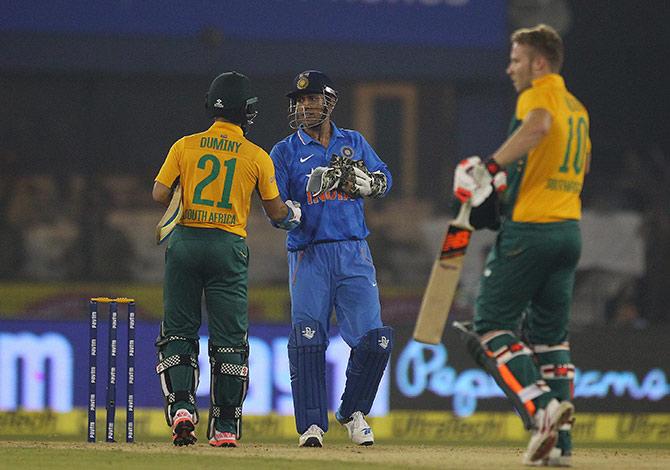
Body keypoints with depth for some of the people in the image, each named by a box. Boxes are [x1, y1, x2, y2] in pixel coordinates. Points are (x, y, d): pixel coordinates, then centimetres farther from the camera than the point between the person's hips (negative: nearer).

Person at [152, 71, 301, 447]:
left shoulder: (185, 146, 2)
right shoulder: (257, 157, 1)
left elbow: (160, 194, -2)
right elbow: (277, 212, 7)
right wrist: (293, 214, 29)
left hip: (184, 242, 1)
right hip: (229, 247, -1)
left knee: (178, 333, 9)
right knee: (229, 340, 5)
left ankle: (181, 406, -11)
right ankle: (225, 427, 5)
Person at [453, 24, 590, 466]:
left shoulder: (538, 96, -7)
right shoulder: (578, 109, 20)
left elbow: (539, 124, -31)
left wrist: (491, 165, -32)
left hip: (530, 228, -8)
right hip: (570, 229, 8)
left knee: (493, 322, -1)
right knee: (549, 334, 12)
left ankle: (542, 407, -19)